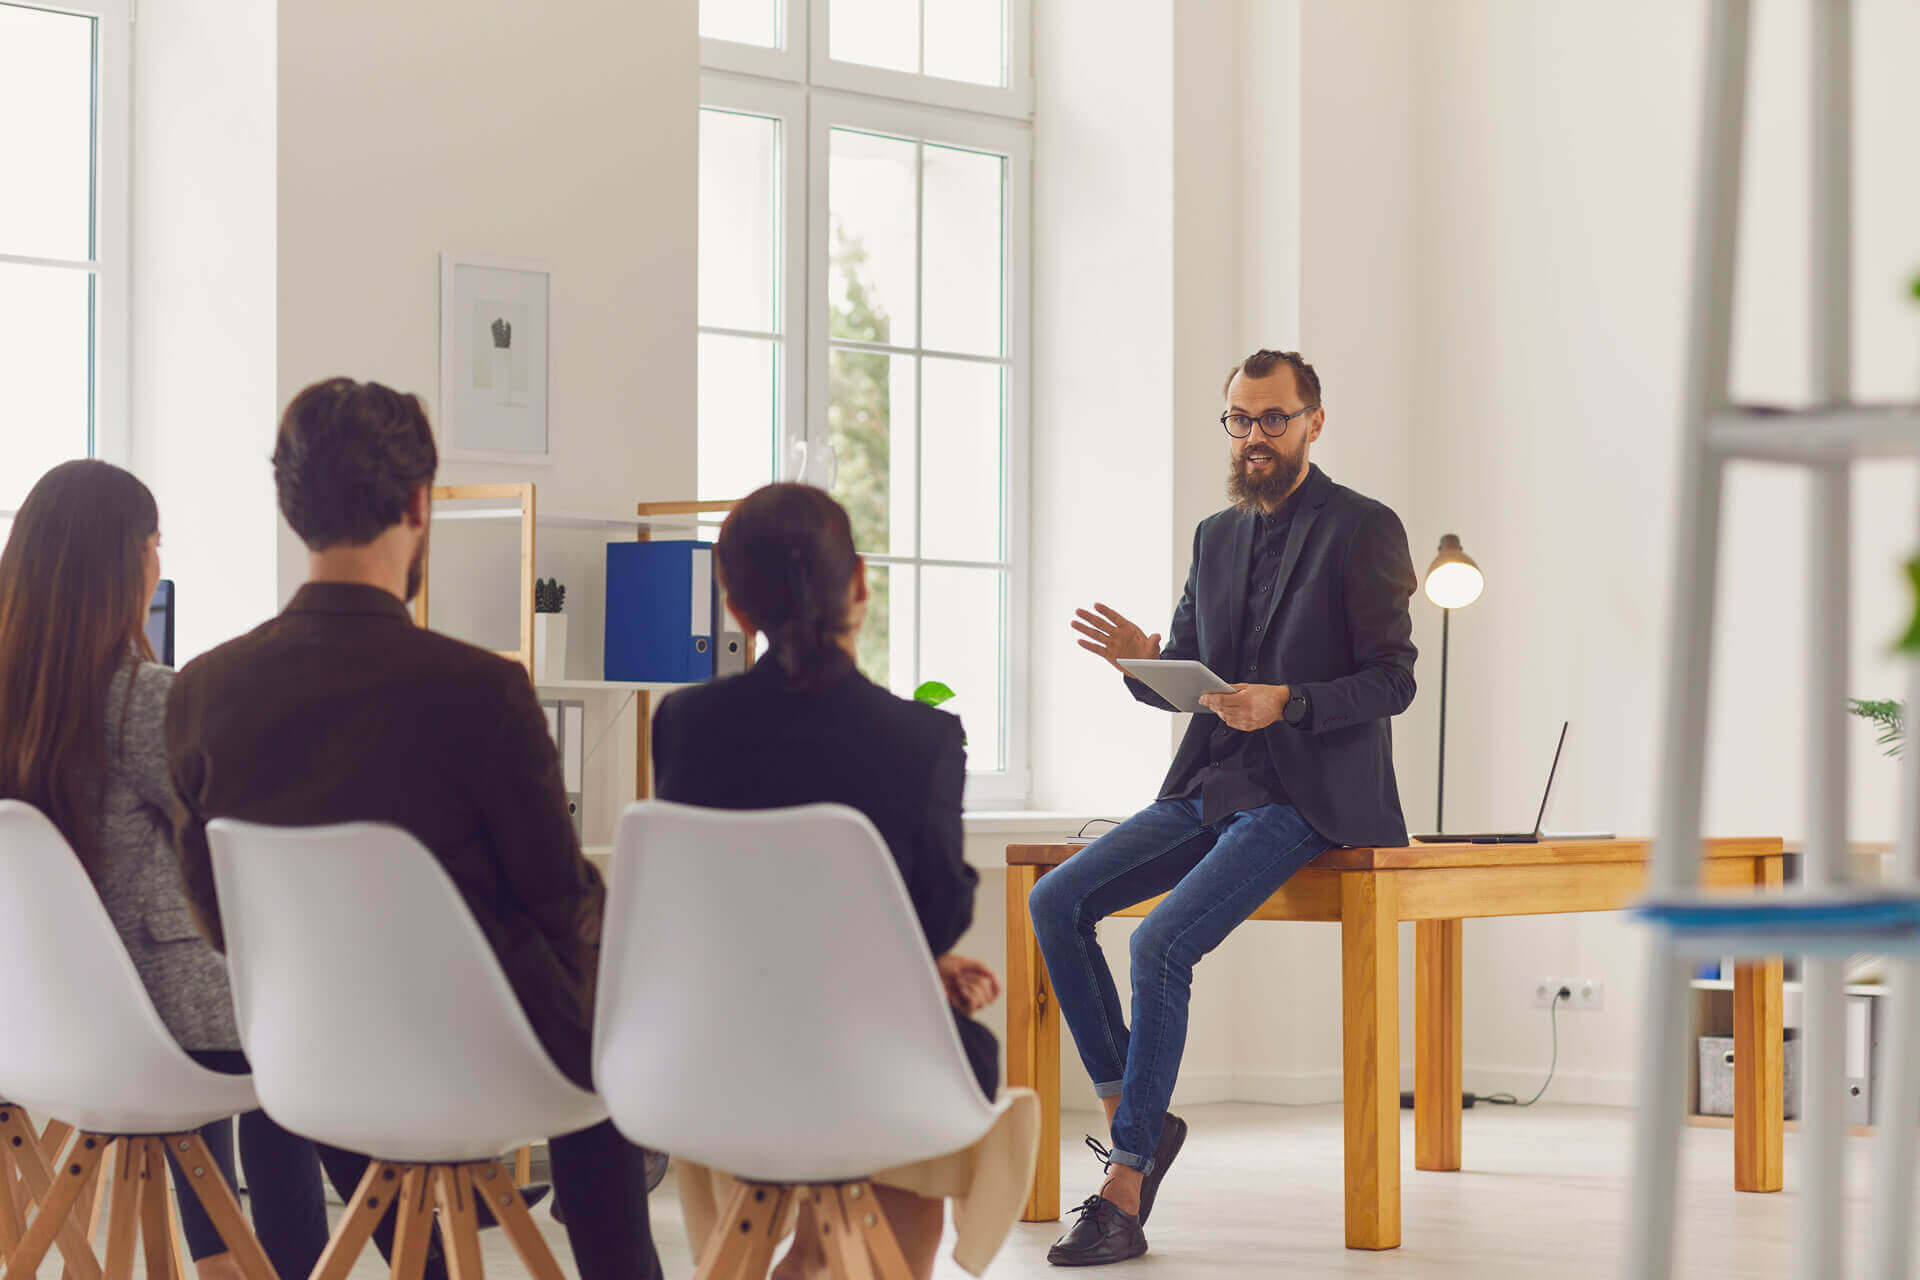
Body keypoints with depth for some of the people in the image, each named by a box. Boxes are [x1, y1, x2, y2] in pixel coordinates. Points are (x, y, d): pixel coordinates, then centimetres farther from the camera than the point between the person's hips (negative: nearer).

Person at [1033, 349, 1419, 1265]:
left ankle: (1125, 1190, -18)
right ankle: (1131, 1115, -1)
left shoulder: (1364, 530, -5)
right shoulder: (1216, 537, 15)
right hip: (1208, 790, 7)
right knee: (1055, 902, -10)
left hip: (1303, 800, -7)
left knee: (1161, 944, -25)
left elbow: (1392, 681, -9)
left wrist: (1287, 701, -25)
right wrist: (1140, 661, -7)